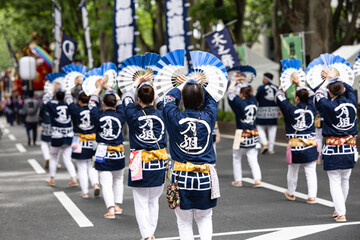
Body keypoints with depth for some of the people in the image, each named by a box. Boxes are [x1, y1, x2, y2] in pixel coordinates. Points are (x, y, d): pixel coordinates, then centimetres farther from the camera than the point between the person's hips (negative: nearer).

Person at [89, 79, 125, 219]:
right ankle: (117, 206, 23)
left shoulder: (98, 117, -9)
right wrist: (108, 87, 22)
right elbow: (119, 102, 12)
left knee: (106, 183, -3)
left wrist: (100, 88, 19)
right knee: (118, 180, 21)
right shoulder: (120, 116, -5)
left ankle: (111, 209, -13)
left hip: (103, 155, -2)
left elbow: (92, 103, 8)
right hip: (118, 154, 2)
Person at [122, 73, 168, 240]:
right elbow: (162, 101, 18)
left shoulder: (133, 115, -10)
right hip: (159, 165, 3)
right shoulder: (161, 114, -6)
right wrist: (150, 86, 28)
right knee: (153, 201, 17)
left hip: (139, 165, -3)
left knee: (141, 203, 5)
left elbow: (126, 98, 10)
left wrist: (137, 82, 23)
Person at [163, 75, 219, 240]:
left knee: (184, 222, 9)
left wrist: (183, 86, 24)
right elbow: (211, 98, 17)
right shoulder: (208, 117, -4)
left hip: (182, 177, -1)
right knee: (204, 218, 18)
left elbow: (169, 99, 12)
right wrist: (193, 83, 28)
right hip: (205, 177, 1)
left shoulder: (175, 117, -9)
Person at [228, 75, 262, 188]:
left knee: (236, 158, 12)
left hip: (242, 135, -4)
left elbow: (230, 92, -5)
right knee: (253, 159, 6)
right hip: (253, 134, 4)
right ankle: (257, 179, -5)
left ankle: (238, 180, 15)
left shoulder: (240, 102, -14)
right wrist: (242, 82, 24)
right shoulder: (253, 101, 0)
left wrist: (235, 81, 7)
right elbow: (249, 92, 19)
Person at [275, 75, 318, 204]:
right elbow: (311, 94, 20)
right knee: (311, 172, 5)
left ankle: (291, 194, 33)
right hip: (311, 146, 2)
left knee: (292, 171, 16)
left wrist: (283, 86, 21)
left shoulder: (291, 110, -10)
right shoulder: (311, 109, 0)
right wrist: (298, 84, 27)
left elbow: (279, 97, 3)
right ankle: (312, 196, 2)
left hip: (295, 146, -2)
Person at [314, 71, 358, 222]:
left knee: (335, 182, 2)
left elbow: (318, 96, 5)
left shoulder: (329, 106, -15)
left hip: (333, 151, -4)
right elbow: (349, 89, 19)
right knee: (345, 180, 18)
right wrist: (337, 78, 29)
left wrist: (327, 80, 18)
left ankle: (341, 214, -2)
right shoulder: (351, 103, -4)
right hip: (349, 150, 5)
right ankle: (339, 208, 32)